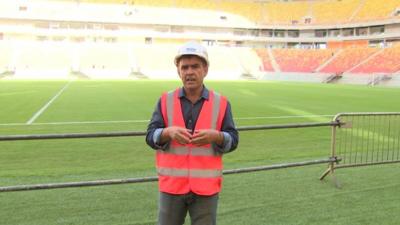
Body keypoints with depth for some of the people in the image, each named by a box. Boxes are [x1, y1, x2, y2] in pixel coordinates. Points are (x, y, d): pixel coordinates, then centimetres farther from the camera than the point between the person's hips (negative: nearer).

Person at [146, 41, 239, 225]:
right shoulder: (165, 101, 1)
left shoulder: (221, 103, 0)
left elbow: (233, 140, -2)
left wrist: (215, 136, -23)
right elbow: (150, 136, -3)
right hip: (172, 184, 1)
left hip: (206, 187, 0)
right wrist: (169, 132, -25)